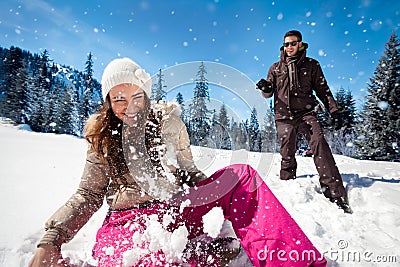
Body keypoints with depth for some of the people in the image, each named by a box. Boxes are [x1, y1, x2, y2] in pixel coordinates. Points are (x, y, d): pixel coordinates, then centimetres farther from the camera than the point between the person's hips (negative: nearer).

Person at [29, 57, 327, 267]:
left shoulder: (168, 122, 5)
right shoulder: (103, 139, 4)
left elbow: (188, 171, 11)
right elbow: (88, 196, 7)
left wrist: (225, 197, -5)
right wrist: (51, 240, -8)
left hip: (174, 208, 2)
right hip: (127, 220, -1)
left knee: (242, 175, -19)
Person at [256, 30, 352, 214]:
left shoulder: (311, 65, 14)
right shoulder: (276, 68, 17)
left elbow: (322, 89, 14)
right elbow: (268, 94, 16)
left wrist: (332, 108, 1)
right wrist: (266, 88, -9)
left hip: (306, 113, -1)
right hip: (284, 116, 2)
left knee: (319, 145, -21)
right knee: (287, 156, 1)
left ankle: (335, 193, -22)